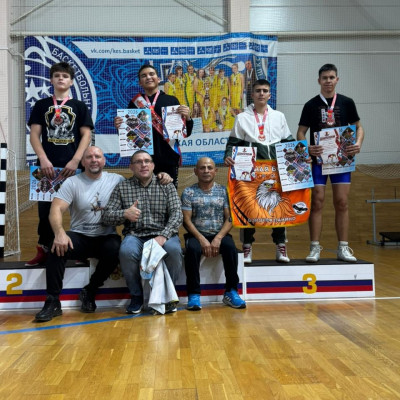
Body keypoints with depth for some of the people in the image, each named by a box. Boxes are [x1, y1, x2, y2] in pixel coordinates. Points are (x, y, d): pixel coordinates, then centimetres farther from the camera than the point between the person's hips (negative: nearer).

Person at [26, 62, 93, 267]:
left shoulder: (80, 106, 10)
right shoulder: (41, 105, 13)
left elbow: (86, 135, 1)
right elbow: (34, 134, 5)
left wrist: (75, 161, -11)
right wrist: (43, 160, -10)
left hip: (73, 166, -1)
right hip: (47, 165, 1)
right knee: (45, 209, 2)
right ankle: (43, 251, 9)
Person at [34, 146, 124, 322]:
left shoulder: (117, 180, 5)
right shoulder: (72, 182, 1)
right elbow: (56, 209, -11)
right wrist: (60, 233, -29)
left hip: (106, 237, 0)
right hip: (79, 237, 0)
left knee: (115, 250, -32)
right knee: (58, 247, -29)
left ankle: (89, 292, -6)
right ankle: (53, 302, -15)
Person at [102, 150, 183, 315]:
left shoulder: (167, 186, 9)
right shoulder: (122, 188, 9)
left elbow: (177, 214, -2)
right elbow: (107, 216, 5)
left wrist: (164, 236, -19)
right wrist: (125, 214, -18)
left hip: (162, 234, 0)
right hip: (135, 235, 0)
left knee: (174, 250, -33)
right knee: (126, 252, -33)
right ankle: (136, 296, -6)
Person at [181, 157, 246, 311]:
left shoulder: (223, 191, 8)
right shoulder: (188, 192, 5)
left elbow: (229, 219, 2)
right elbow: (187, 221, -3)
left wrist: (218, 238, -14)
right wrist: (202, 239, -16)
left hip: (219, 234, 1)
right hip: (196, 234, -1)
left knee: (230, 247, -30)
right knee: (192, 249, -33)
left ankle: (231, 292, -19)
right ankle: (194, 294, -22)